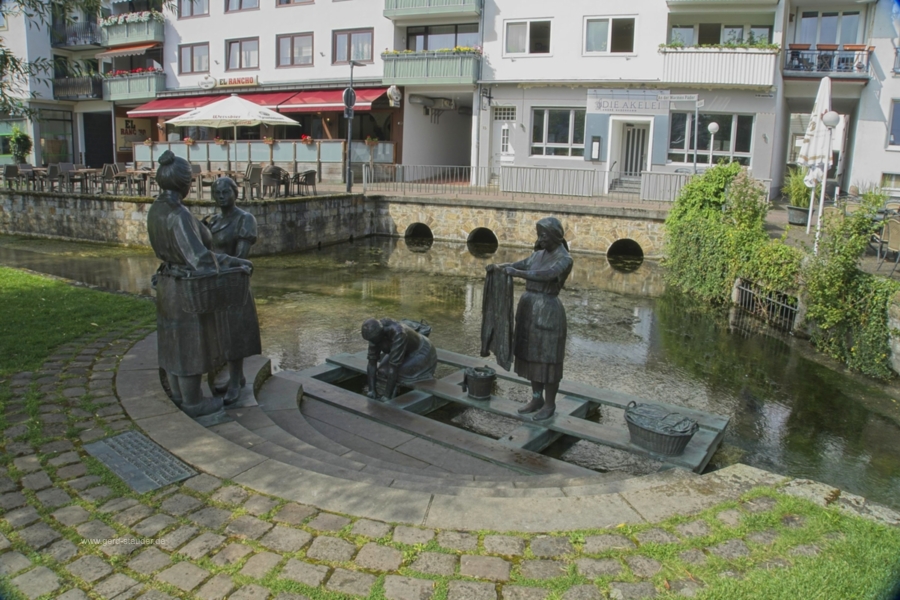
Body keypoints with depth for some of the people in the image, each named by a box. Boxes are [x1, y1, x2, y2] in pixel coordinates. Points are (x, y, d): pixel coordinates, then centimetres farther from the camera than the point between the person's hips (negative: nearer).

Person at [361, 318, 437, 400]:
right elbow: (372, 360, -16)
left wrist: (387, 396, -35)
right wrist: (372, 389, -20)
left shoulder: (398, 334, -41)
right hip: (407, 353, 7)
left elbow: (394, 367, -39)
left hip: (421, 353, -7)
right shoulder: (375, 333, -20)